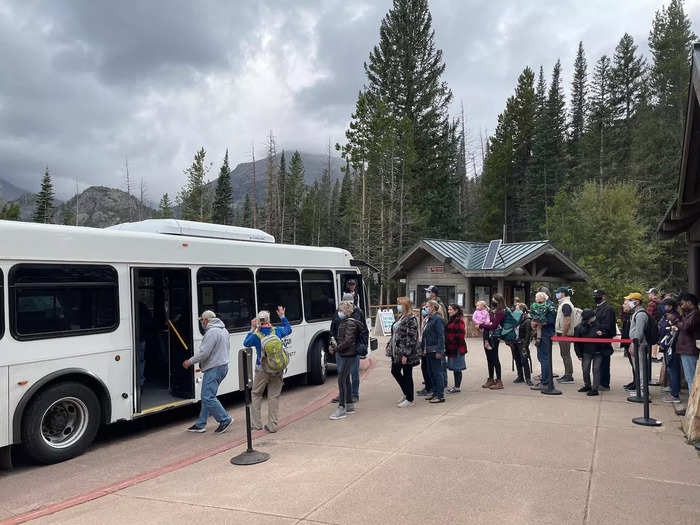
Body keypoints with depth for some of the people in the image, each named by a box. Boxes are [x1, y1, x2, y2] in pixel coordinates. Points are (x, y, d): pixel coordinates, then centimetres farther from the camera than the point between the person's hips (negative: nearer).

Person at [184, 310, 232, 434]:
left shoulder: (212, 332, -16)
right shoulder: (223, 330, 17)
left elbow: (204, 352, -21)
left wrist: (190, 361, -8)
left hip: (214, 368, -10)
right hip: (222, 366, 10)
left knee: (208, 397, -8)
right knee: (206, 396, 13)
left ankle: (225, 419, -3)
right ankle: (200, 424, 17)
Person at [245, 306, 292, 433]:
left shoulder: (256, 335, -12)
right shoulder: (277, 331, -4)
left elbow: (246, 343, 9)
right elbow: (288, 329, 18)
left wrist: (252, 329, 10)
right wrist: (282, 316, 28)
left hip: (262, 371, -2)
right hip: (278, 370, 2)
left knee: (256, 394, 16)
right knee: (274, 396, 8)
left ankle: (256, 423, 19)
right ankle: (273, 425, 10)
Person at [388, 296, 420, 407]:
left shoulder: (411, 319, -16)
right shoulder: (400, 317, 12)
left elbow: (411, 338, -20)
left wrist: (405, 354, -22)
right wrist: (390, 345, 13)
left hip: (406, 353, -9)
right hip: (397, 352, 9)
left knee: (407, 375, 2)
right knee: (395, 371, 15)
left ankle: (409, 399, 15)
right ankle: (406, 393, 31)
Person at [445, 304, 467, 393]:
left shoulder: (459, 320, -14)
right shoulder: (451, 320, 15)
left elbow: (461, 334, -19)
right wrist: (447, 345, 16)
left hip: (457, 348, -9)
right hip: (451, 348, 9)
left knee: (457, 368, -2)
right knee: (455, 368, 14)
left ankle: (457, 387, 3)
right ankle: (456, 385, 21)